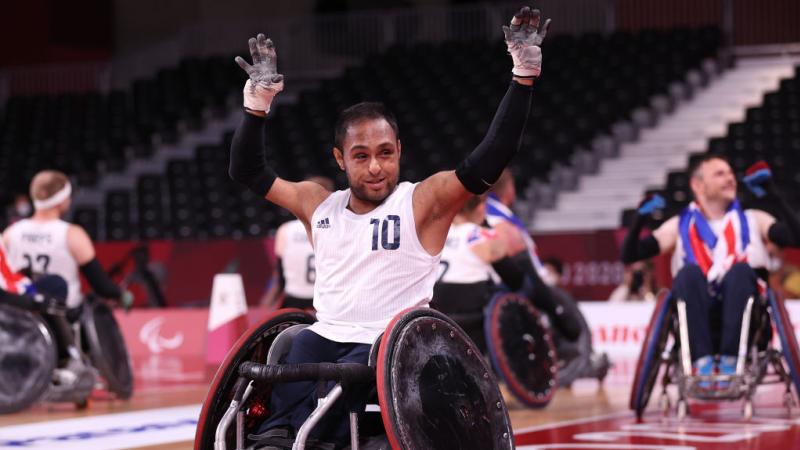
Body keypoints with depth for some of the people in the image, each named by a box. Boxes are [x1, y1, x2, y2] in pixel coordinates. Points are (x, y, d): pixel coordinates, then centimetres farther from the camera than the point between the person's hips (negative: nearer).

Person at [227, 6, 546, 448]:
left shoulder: (424, 202, 1)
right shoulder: (318, 204, 15)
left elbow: (489, 161, -9)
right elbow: (247, 170, 22)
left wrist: (524, 75, -14)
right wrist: (258, 101, 13)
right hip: (324, 340, 3)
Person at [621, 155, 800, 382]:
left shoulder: (753, 221, 19)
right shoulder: (680, 226, 18)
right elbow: (630, 255, 8)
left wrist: (774, 194, -9)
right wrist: (640, 218, -10)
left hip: (745, 318, 0)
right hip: (699, 318, 0)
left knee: (740, 270, -29)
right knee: (689, 272, -28)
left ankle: (730, 360, -35)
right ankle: (702, 360, -37)